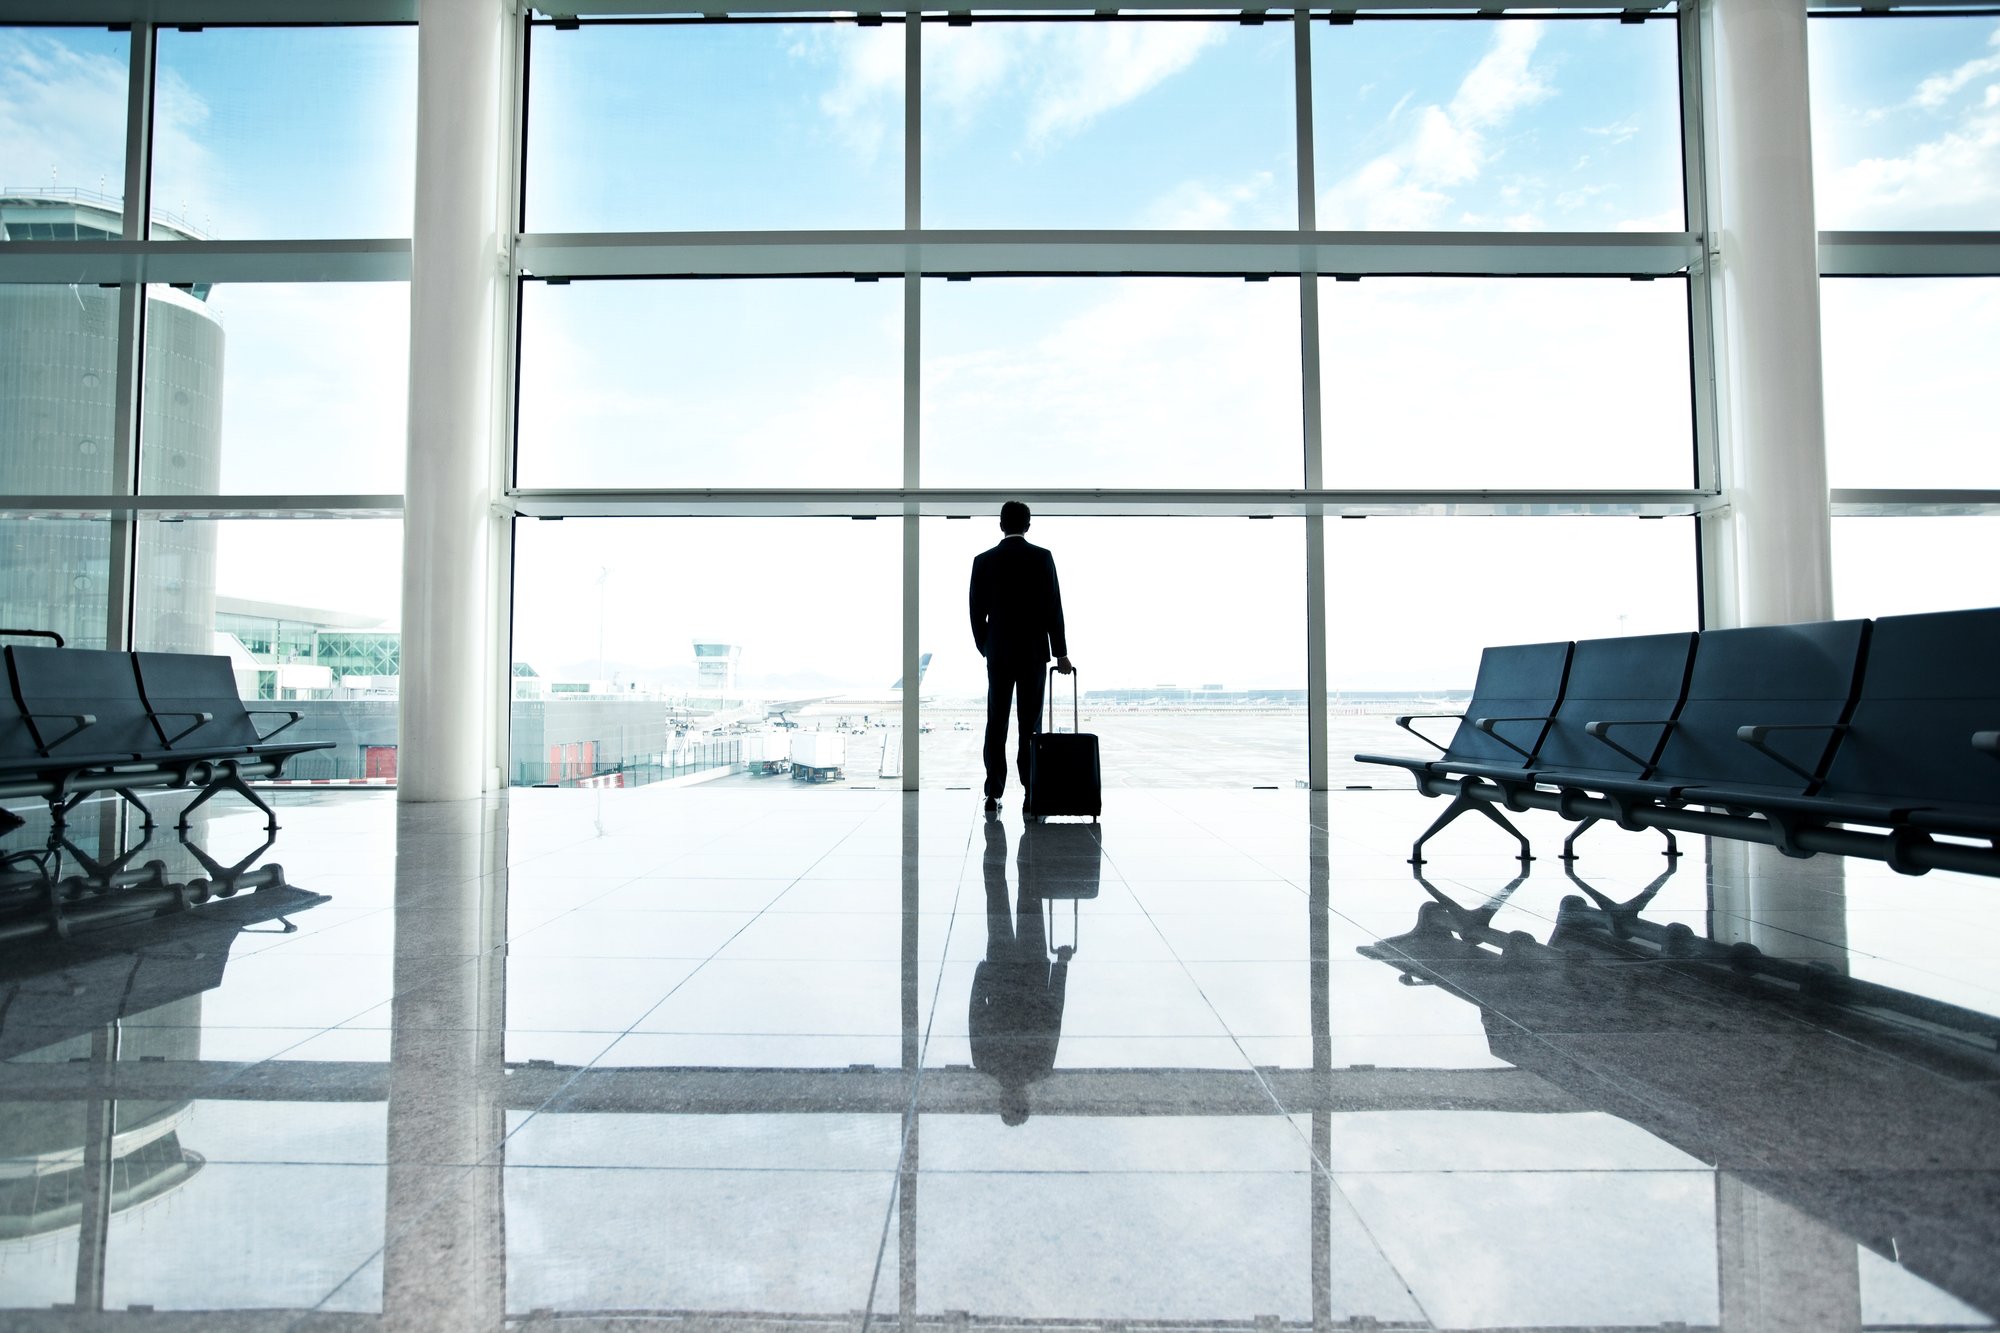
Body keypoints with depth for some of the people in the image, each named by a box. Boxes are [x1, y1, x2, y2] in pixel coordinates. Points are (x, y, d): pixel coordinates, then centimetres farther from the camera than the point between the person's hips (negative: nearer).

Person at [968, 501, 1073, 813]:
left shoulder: (983, 560, 2)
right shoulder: (1042, 557, -3)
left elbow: (977, 612, 4)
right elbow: (1053, 608, -5)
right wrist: (1061, 653, 1)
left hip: (998, 652, 2)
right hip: (1033, 651, -1)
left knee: (996, 724, 7)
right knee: (1030, 725, 1)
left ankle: (994, 794, 6)